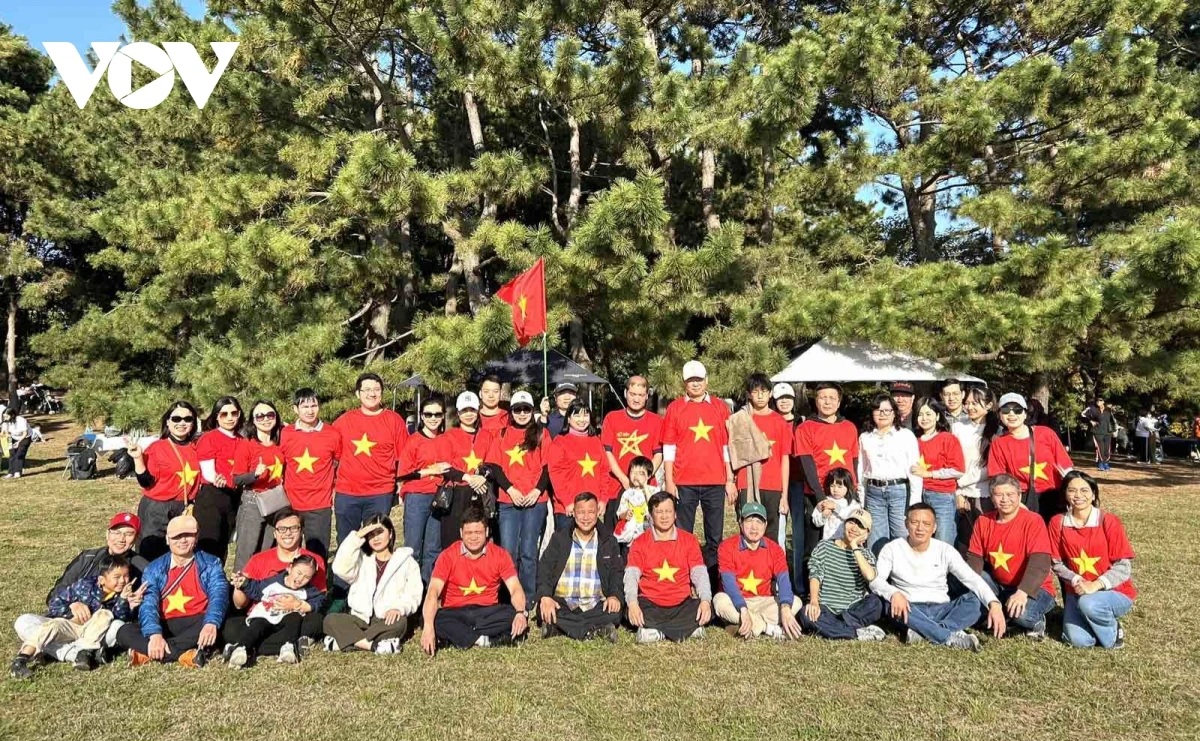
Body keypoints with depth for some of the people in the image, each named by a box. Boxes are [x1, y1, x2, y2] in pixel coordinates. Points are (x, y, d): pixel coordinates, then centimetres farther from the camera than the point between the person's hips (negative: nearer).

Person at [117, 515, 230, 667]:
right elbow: (148, 604, -5)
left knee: (214, 624, -33)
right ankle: (184, 654, -32)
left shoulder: (211, 564, 4)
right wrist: (155, 633, -26)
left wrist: (211, 623, -35)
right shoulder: (154, 568, 9)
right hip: (165, 627, 2)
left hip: (196, 624, -2)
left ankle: (150, 653, -26)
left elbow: (219, 595, -13)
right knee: (124, 632, -21)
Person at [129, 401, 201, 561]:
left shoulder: (196, 448, 7)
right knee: (151, 555, 2)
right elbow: (147, 483, -10)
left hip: (185, 509, 4)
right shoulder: (156, 447, -6)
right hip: (157, 510, -4)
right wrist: (138, 458, -18)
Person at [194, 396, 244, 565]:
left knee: (222, 547, 13)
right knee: (208, 547, -8)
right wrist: (217, 480, -34)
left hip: (233, 498, 6)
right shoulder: (209, 438, -5)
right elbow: (208, 473, -13)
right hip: (211, 497, -6)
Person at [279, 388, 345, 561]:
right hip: (290, 505, 2)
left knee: (318, 556, 2)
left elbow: (339, 462, 12)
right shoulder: (285, 434, 2)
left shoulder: (333, 434, -1)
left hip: (320, 507, -1)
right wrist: (281, 490, 7)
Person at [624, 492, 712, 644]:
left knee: (707, 609, -27)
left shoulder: (689, 540, 8)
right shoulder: (640, 543, 5)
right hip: (650, 605, -1)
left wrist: (705, 600, -20)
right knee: (630, 611, -32)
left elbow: (699, 573, -1)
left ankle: (654, 629, -14)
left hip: (681, 604, 1)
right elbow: (631, 575, -6)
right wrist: (632, 603, -25)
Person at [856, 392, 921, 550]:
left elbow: (914, 470, -2)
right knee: (875, 544, 6)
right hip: (874, 493, 3)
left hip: (899, 491, -3)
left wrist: (915, 504, -7)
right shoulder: (864, 437, 11)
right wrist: (861, 501, 12)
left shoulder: (906, 435, 1)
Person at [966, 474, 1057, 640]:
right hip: (999, 585, 6)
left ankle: (1036, 621, 3)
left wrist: (1023, 592, -38)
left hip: (1034, 589, -5)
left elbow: (1039, 563, -25)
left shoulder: (1033, 521, -16)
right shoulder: (983, 521, 0)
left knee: (1021, 613, -35)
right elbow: (975, 557, 2)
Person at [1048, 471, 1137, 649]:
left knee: (1088, 603, -35)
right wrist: (1076, 581, -17)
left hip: (1115, 592, -2)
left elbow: (1124, 566, -12)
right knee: (1078, 640, -18)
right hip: (1077, 591, 2)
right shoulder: (1058, 523, -3)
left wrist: (1095, 585, -24)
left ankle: (1113, 630, -2)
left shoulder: (1109, 521, -11)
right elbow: (1057, 563, 2)